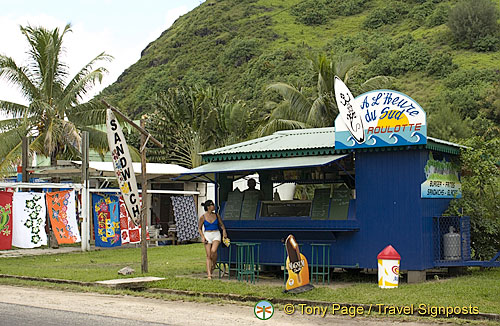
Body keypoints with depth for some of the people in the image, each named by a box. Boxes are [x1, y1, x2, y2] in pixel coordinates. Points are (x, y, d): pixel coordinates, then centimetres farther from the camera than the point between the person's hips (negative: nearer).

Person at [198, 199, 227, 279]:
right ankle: (209, 274, -1)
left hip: (216, 234, 1)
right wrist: (202, 237, -6)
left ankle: (213, 264, 4)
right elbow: (199, 228, 7)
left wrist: (224, 231, 1)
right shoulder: (203, 217, -2)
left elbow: (221, 225, 18)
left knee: (213, 250, -24)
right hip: (207, 235, -1)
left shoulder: (216, 215, 5)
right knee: (208, 255, -3)